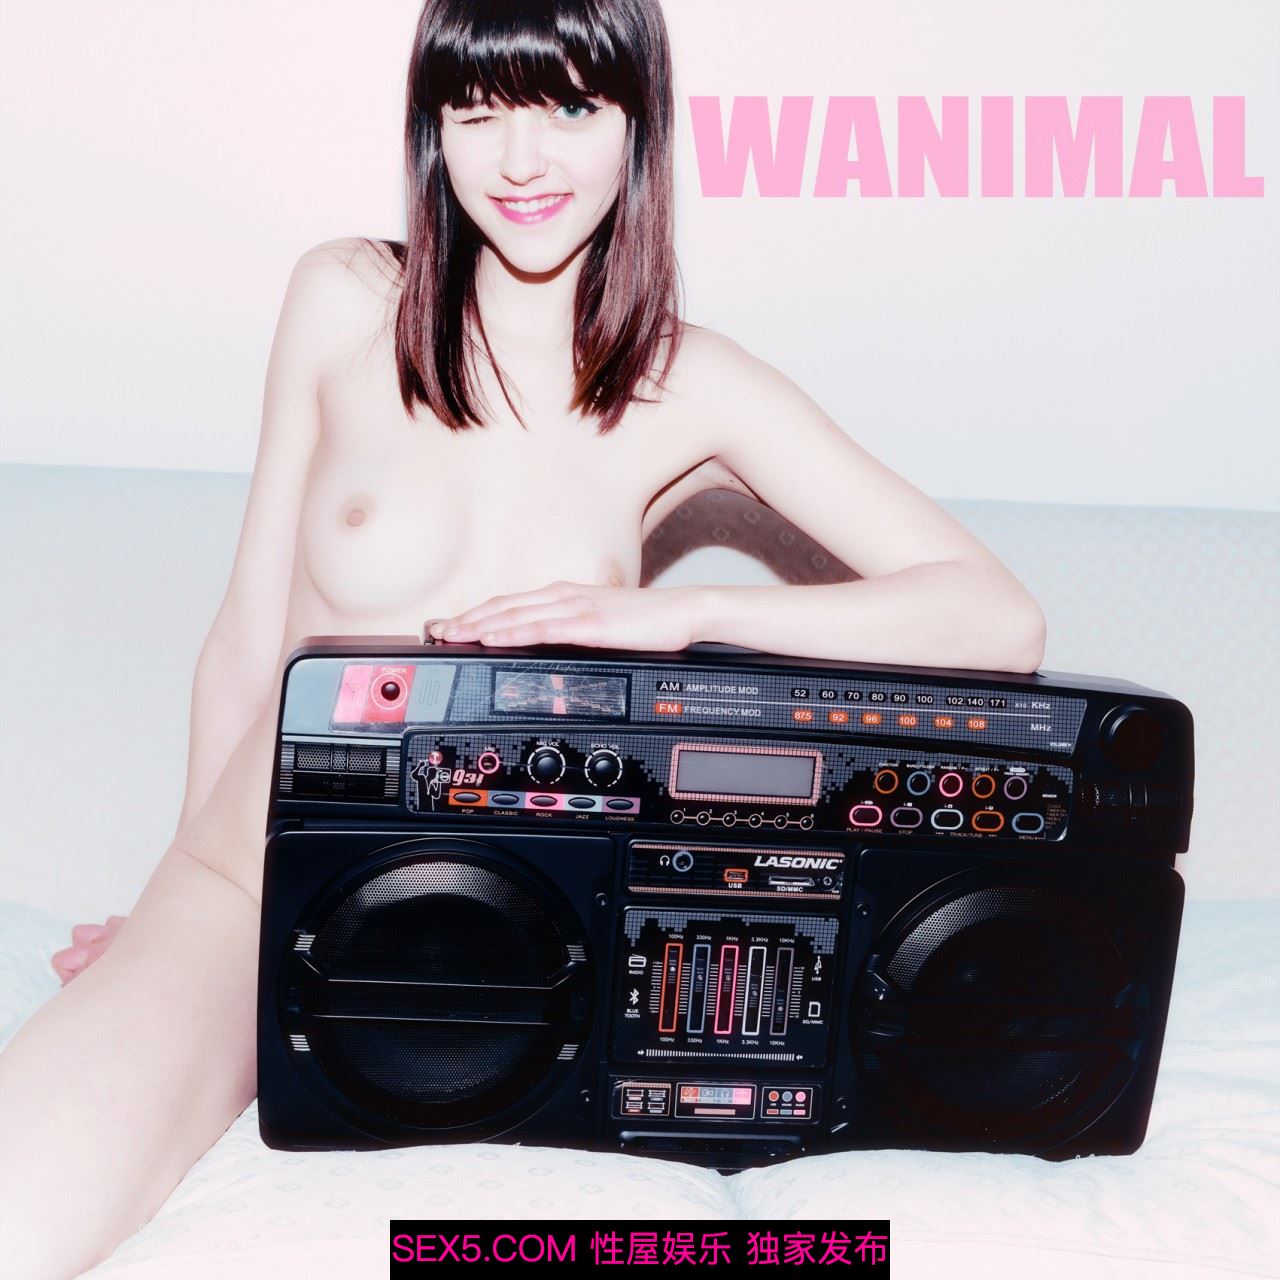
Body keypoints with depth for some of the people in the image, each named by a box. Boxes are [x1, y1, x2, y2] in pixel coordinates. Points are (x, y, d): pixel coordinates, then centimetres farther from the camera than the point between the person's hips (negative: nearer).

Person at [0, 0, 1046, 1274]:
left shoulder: (692, 390, -3)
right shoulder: (345, 303, -1)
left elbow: (1004, 622, -9)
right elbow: (244, 646, 5)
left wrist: (688, 611, -21)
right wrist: (182, 905, 10)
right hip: (255, 890, -2)